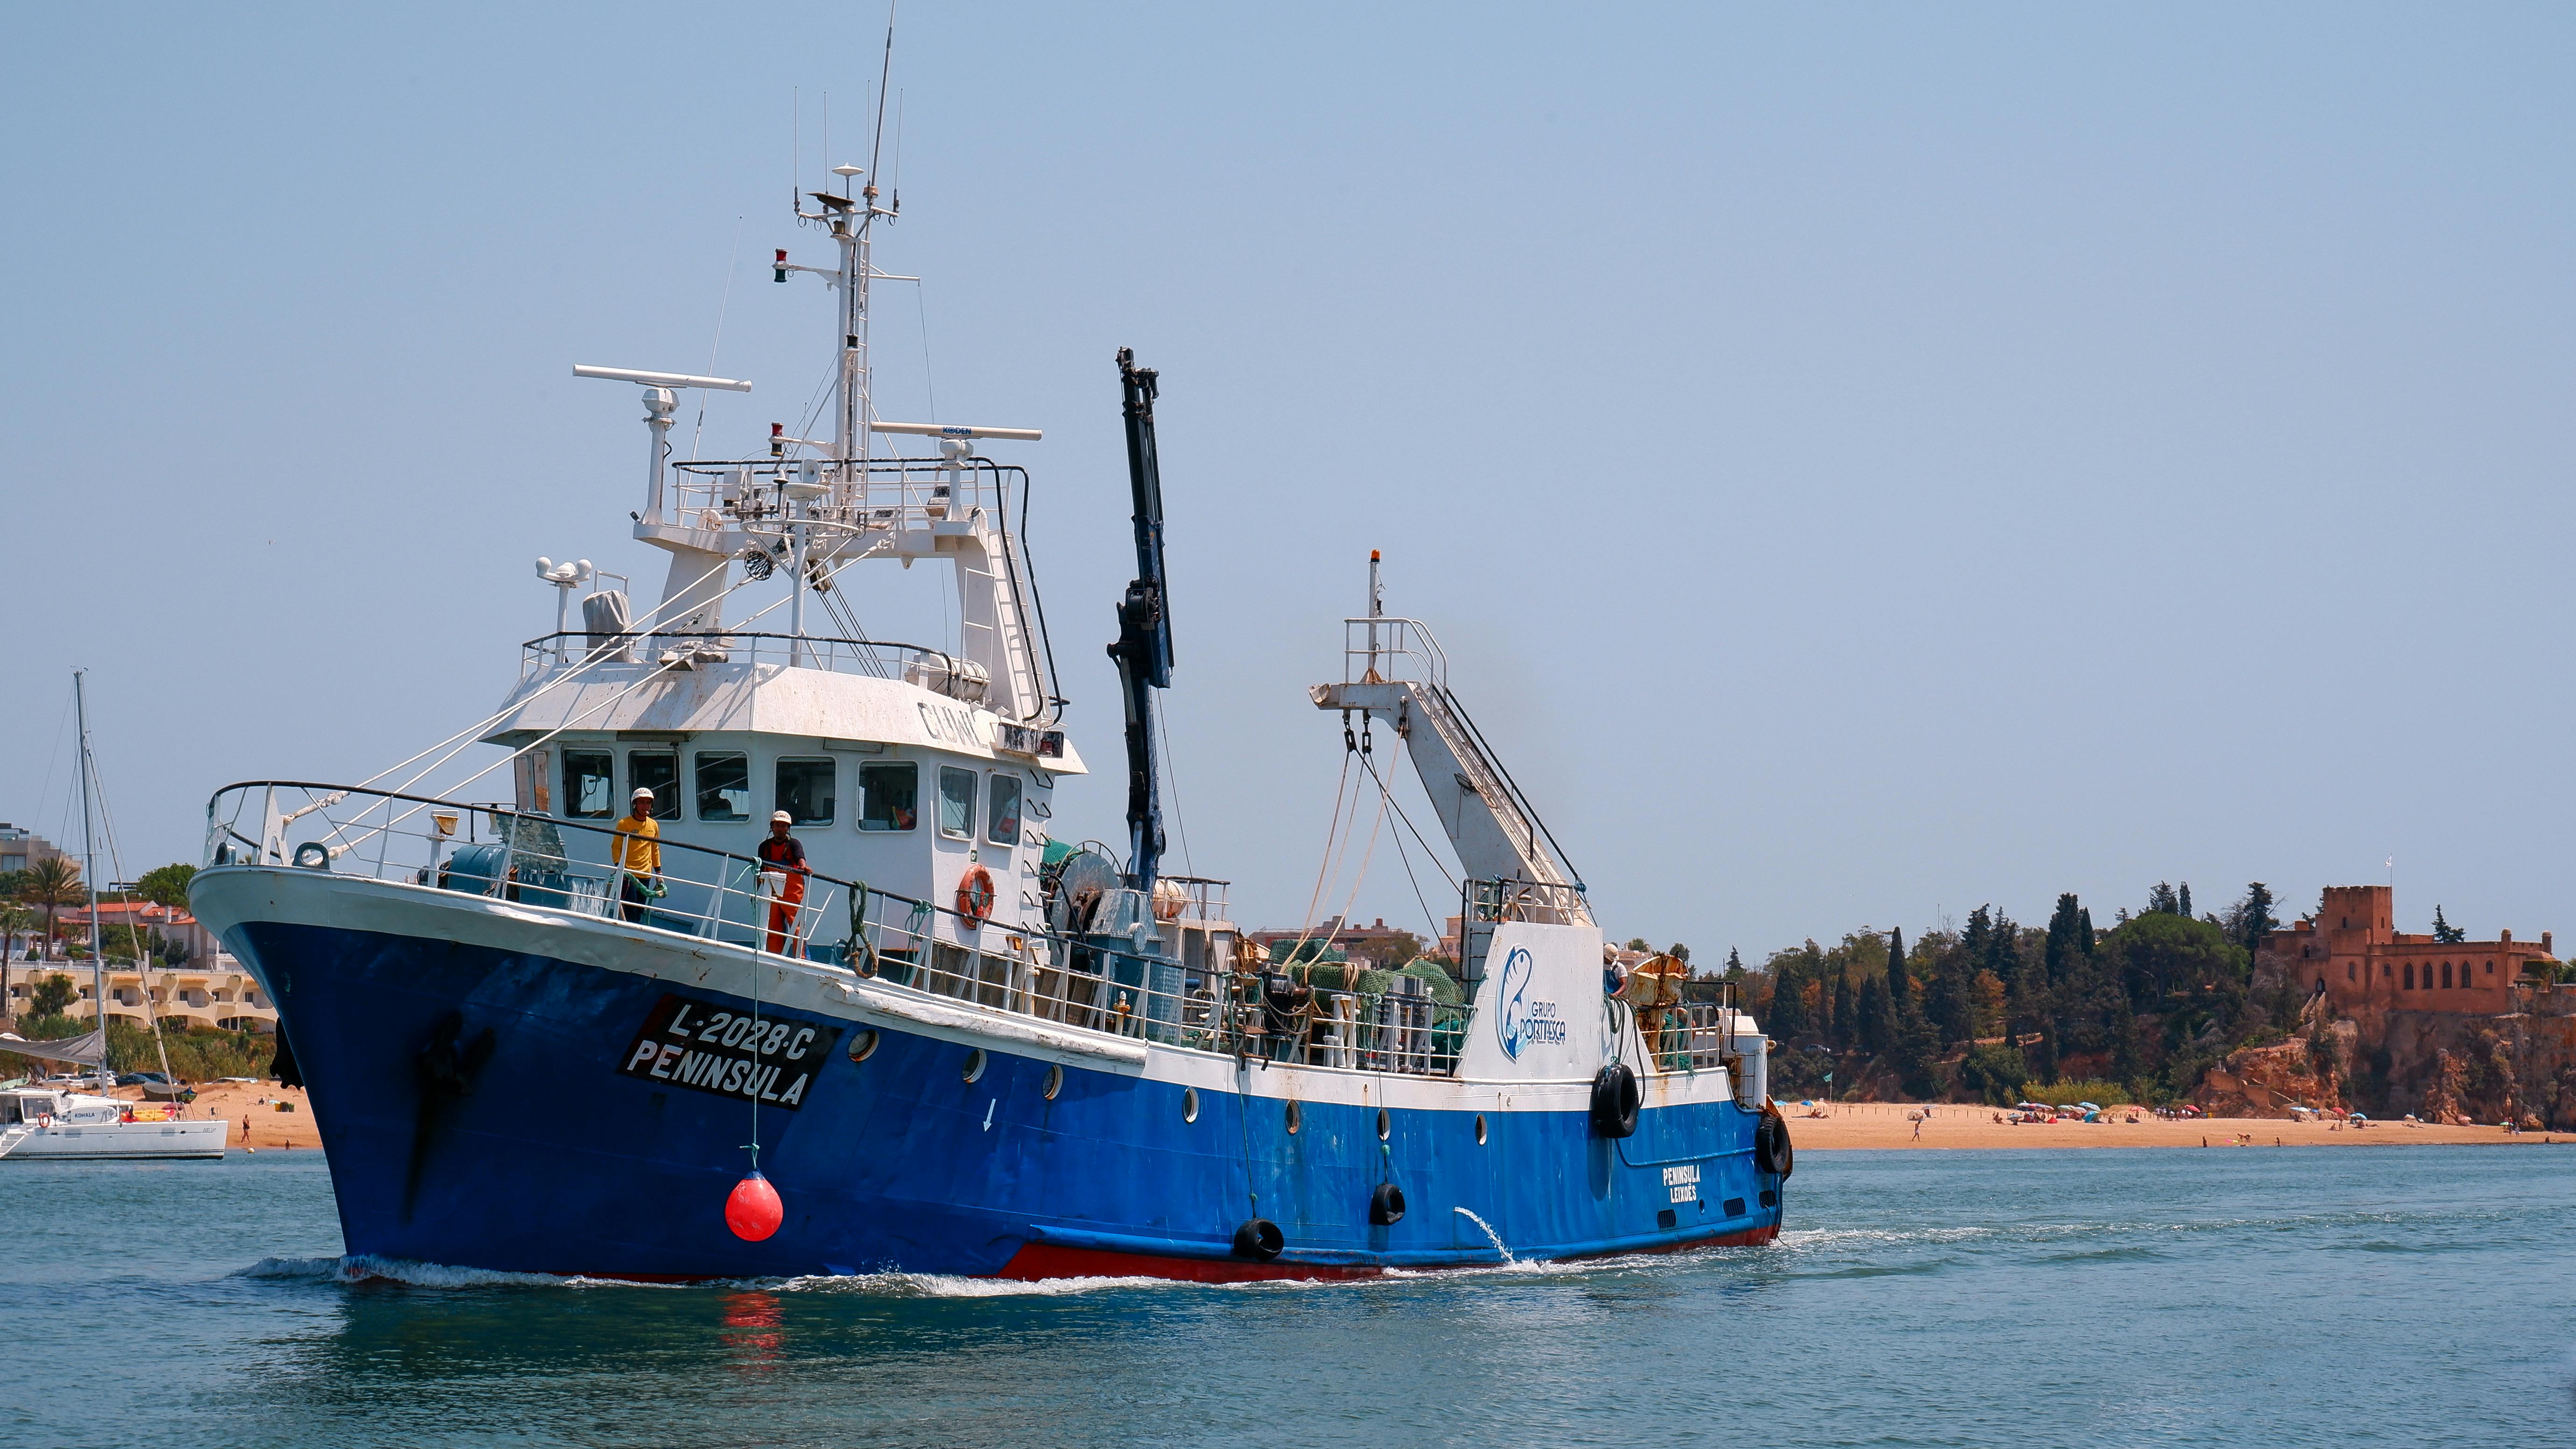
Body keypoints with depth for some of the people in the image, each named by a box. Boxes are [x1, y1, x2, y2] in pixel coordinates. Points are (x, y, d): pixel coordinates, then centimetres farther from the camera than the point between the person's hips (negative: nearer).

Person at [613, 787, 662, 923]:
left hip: (646, 876, 5)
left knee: (639, 913, 5)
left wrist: (658, 872, 16)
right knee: (629, 911, -12)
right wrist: (619, 867, -19)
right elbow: (616, 847, -5)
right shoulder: (624, 824, -3)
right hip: (628, 875, -5)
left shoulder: (654, 825, 12)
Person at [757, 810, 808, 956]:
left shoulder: (794, 844, 0)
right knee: (773, 930, 4)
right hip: (773, 893, 4)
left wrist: (803, 867, -42)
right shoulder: (765, 847, 13)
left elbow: (800, 856, -21)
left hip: (793, 893, -4)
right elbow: (760, 872, 19)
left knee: (796, 927, -11)